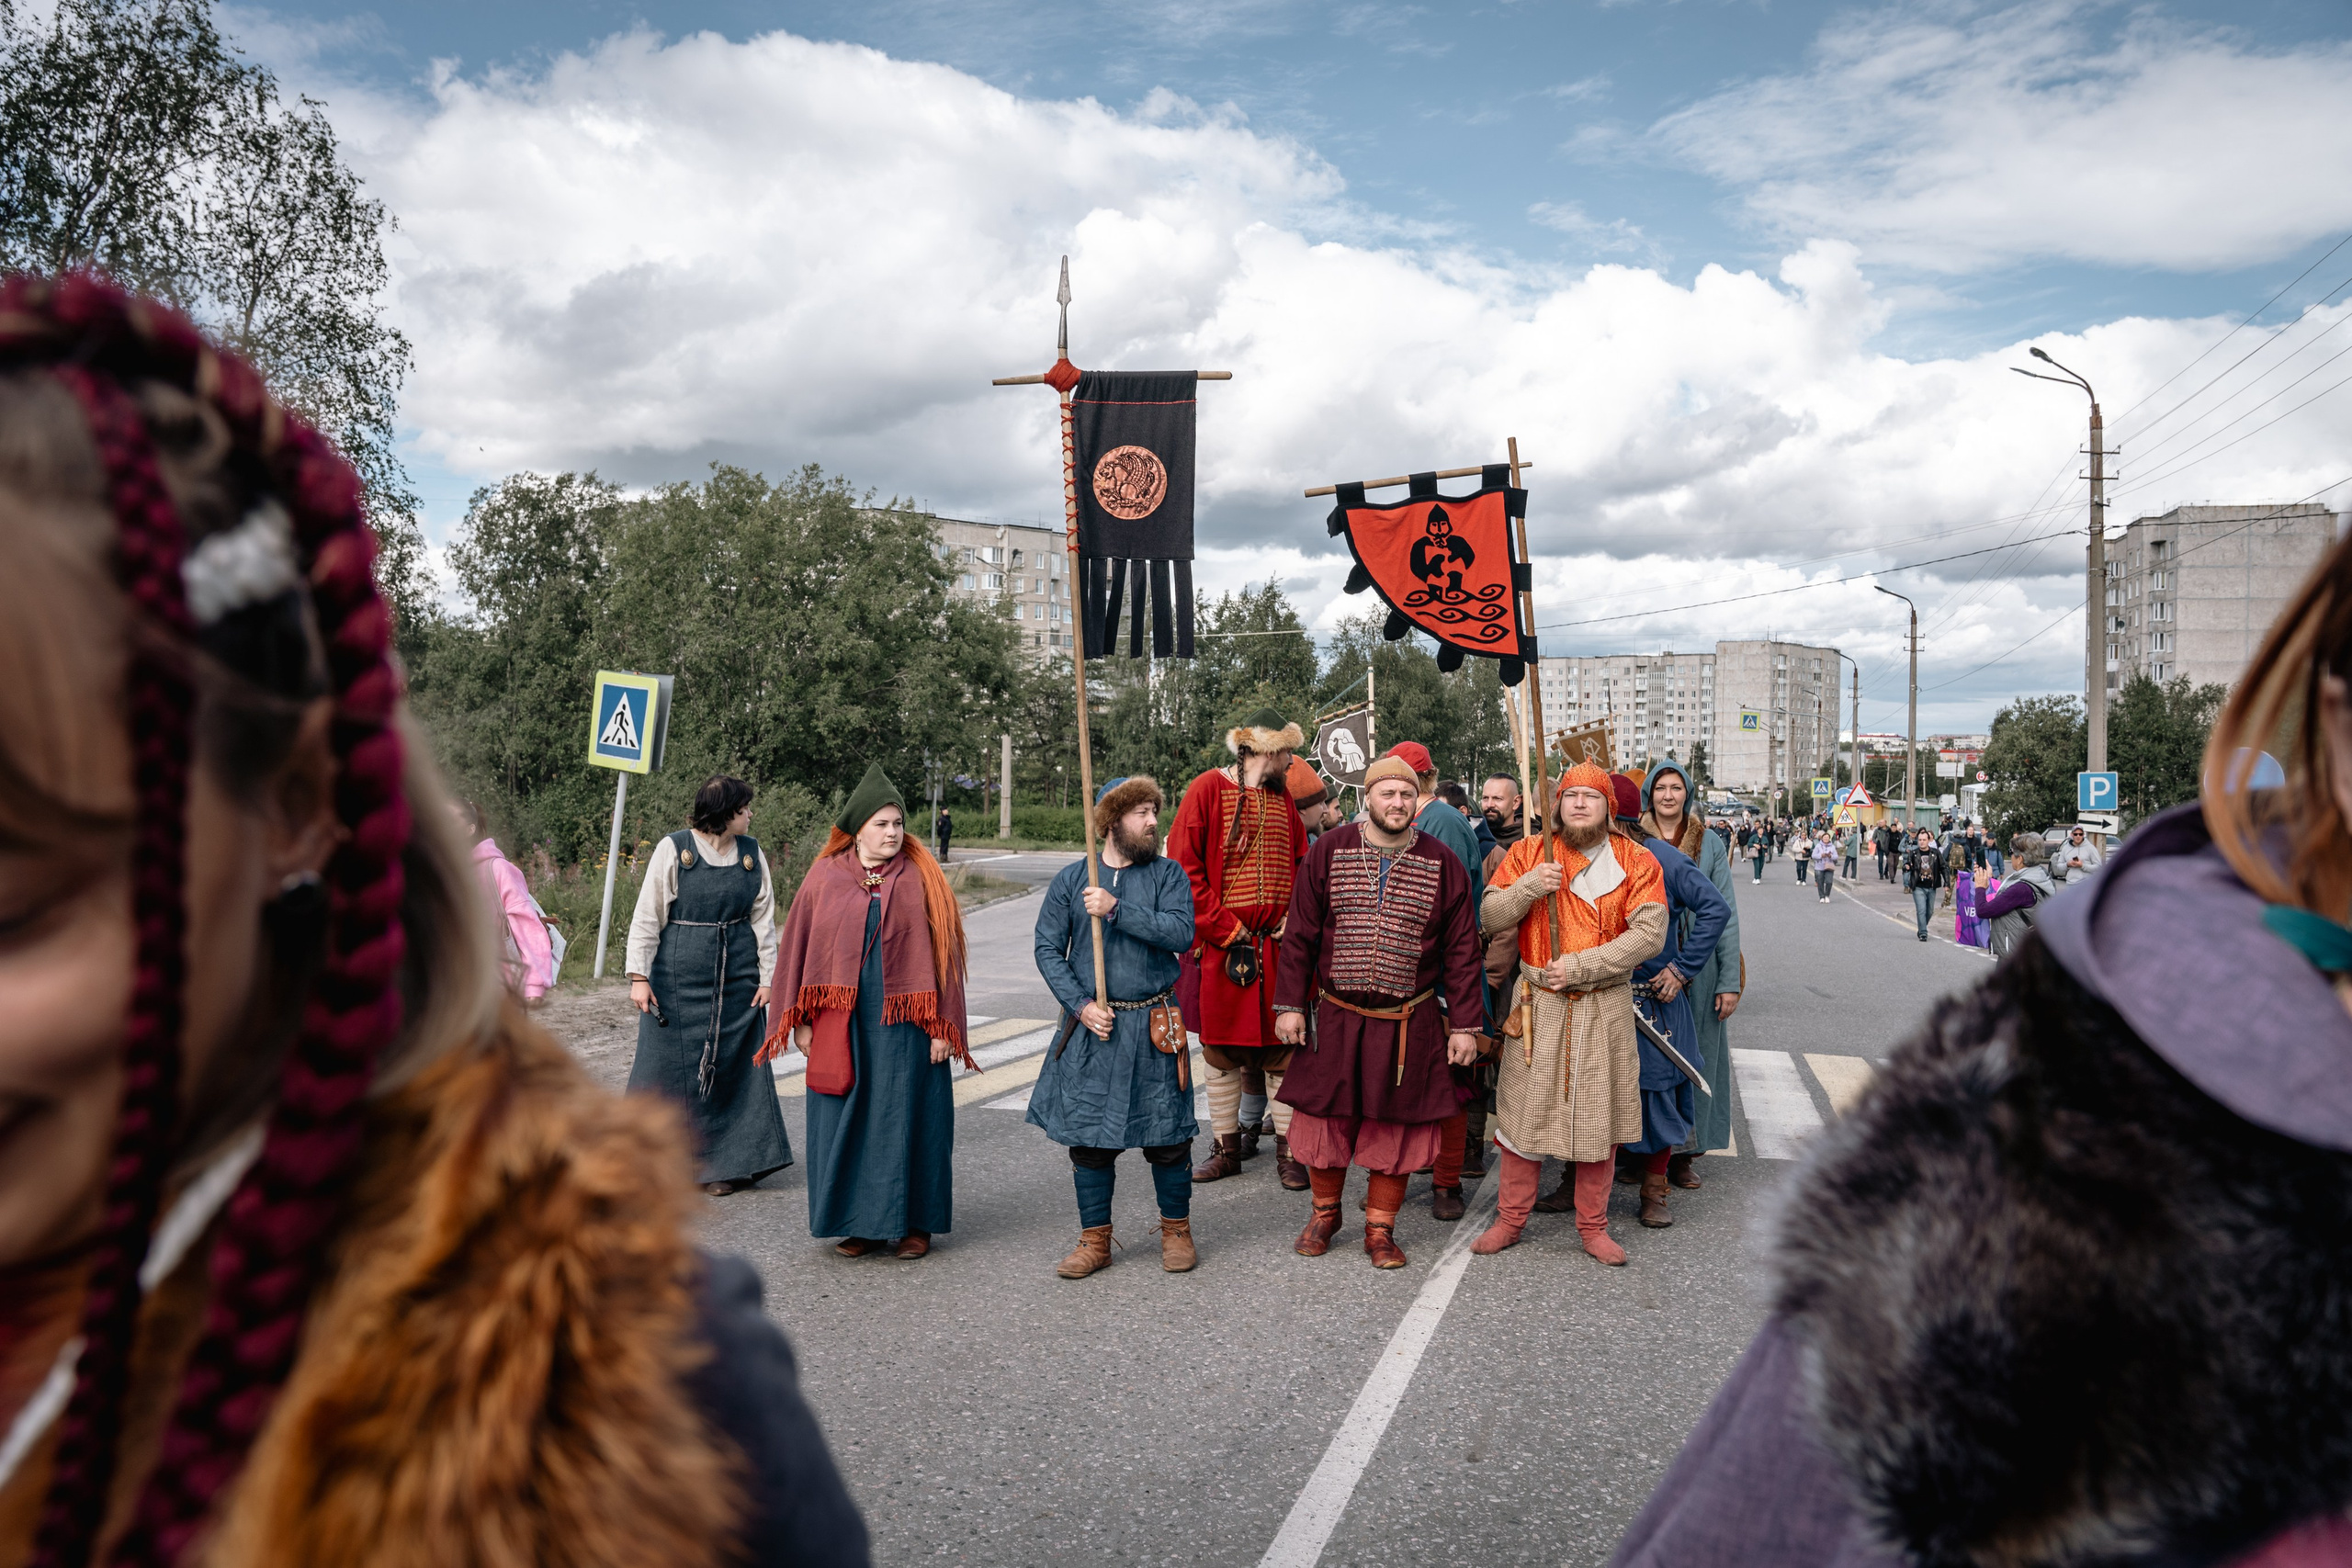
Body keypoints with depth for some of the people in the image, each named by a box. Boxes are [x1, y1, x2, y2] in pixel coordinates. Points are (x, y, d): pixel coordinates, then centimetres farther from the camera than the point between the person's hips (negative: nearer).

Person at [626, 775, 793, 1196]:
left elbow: (763, 918, 7)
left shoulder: (752, 853, 5)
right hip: (679, 979, -3)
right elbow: (647, 916, -4)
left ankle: (728, 1165, 16)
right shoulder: (673, 850, -6)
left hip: (737, 980, 3)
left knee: (736, 1066, 5)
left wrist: (769, 976, 2)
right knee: (669, 1065, 2)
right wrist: (639, 976, -9)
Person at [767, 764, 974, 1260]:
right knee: (848, 1120, 7)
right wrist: (801, 1023, 3)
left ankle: (913, 1222, 16)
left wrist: (941, 1026, -6)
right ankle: (861, 1222, 20)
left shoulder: (920, 879, 0)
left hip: (904, 1025, -2)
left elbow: (941, 952, -1)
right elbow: (799, 947, 7)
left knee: (907, 1117, 3)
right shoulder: (825, 878, 4)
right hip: (840, 1026, 2)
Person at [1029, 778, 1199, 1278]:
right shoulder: (1070, 879, 2)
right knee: (1087, 1135, 6)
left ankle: (1176, 1230, 26)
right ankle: (1095, 1240, 21)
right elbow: (1048, 949, 2)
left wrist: (1116, 910, -21)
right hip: (1090, 1026, 1)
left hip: (1153, 1026, 0)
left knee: (1167, 1135, 6)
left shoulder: (1168, 875, 1)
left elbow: (1181, 933, -15)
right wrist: (1081, 1005, -9)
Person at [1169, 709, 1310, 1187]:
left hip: (1278, 946, 3)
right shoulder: (1208, 790, -4)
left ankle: (1287, 1152, 12)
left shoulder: (1283, 797, 12)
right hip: (1220, 948, -3)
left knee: (1282, 1050, 3)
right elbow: (1184, 869, -9)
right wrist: (1227, 932, -12)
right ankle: (1227, 1149, 19)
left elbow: (1302, 865, 13)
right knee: (1220, 1050, 7)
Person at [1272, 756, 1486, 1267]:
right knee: (1325, 1120, 10)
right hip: (1335, 1019, 1)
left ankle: (1380, 1229, 24)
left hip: (1410, 1025, 0)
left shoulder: (1443, 864, -1)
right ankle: (1325, 1214, 33)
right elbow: (1299, 934, 2)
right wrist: (1290, 1005, -2)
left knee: (1396, 1129, 6)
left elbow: (1461, 951, 1)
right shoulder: (1329, 851, 0)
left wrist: (1465, 1024, -2)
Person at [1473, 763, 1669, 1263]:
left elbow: (1649, 934, -10)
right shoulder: (1529, 852, 3)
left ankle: (1593, 1226, 24)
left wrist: (1580, 966, -17)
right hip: (1538, 1005, 0)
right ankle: (1510, 1219, 21)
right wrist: (1530, 886, -19)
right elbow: (1490, 918, -1)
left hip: (1606, 1008, 0)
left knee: (1599, 1117, 8)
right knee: (1524, 1113, 6)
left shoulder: (1636, 861, 0)